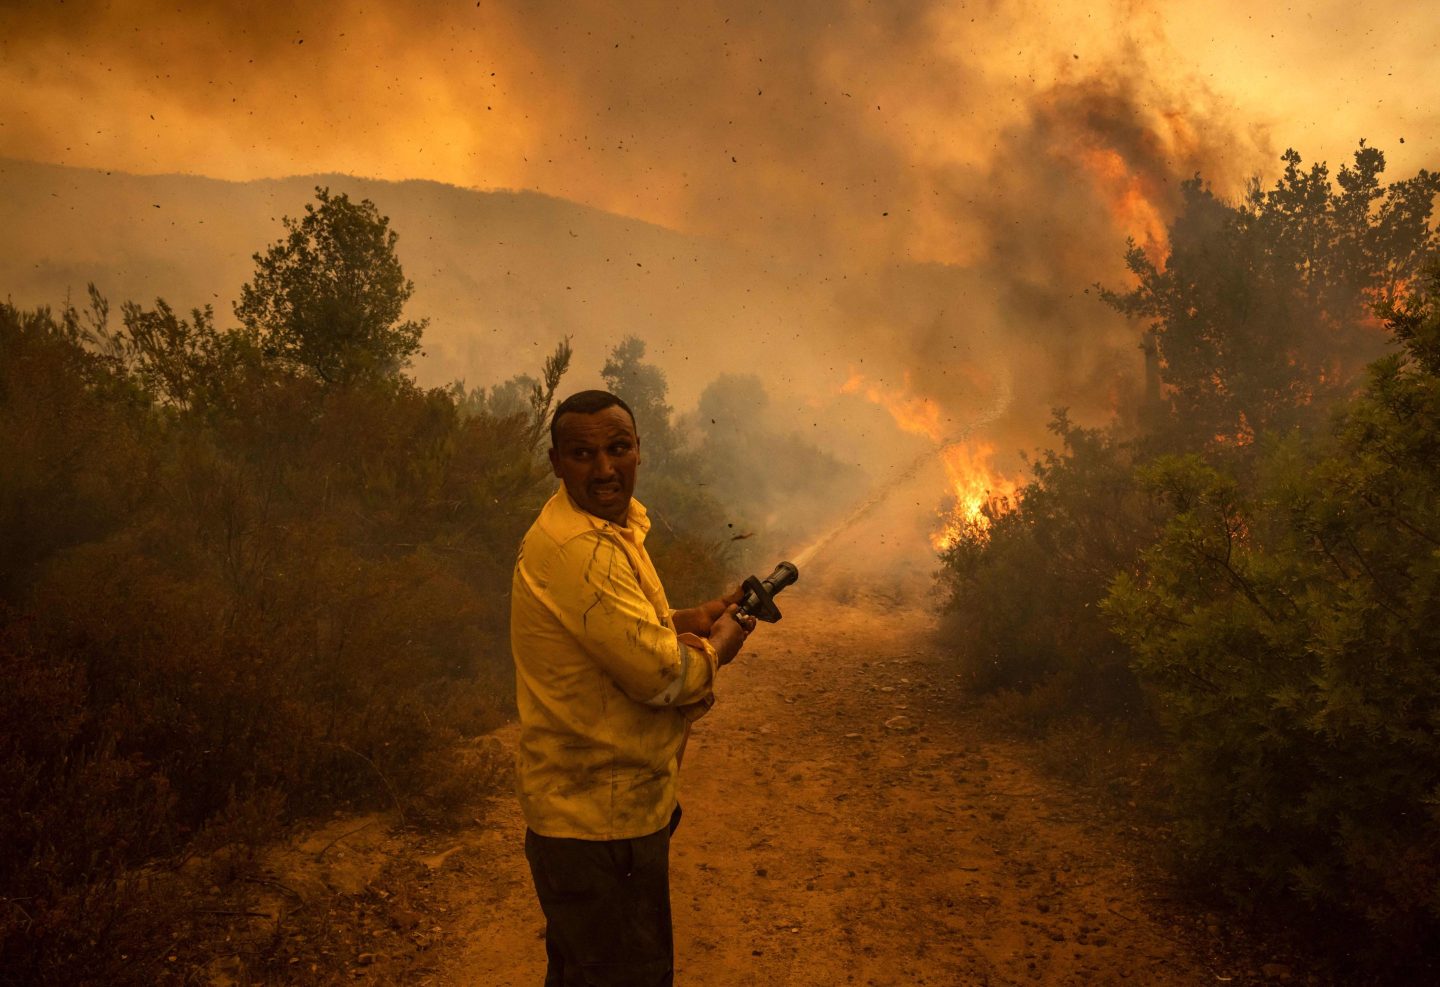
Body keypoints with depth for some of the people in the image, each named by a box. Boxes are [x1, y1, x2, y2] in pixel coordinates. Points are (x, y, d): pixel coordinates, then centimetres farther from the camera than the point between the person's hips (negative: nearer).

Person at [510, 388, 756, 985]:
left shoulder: (610, 526, 8)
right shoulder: (581, 548, -27)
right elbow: (660, 676, -26)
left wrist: (688, 622, 4)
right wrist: (715, 647, -6)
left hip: (585, 802, 10)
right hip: (600, 817, -10)